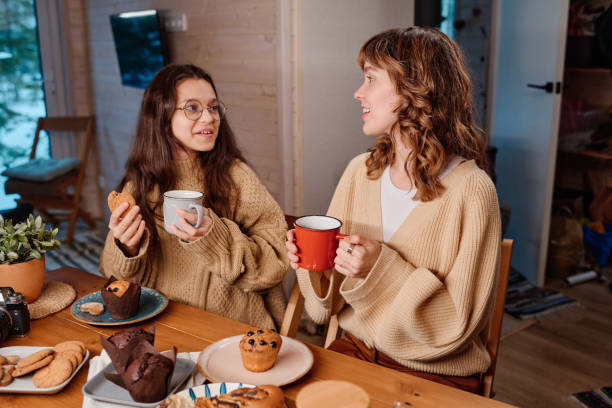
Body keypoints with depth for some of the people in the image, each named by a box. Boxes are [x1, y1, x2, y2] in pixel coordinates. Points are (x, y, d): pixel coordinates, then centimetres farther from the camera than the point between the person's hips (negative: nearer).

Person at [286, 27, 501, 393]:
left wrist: (383, 270, -26)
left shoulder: (471, 191, -17)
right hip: (355, 350, 4)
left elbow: (458, 323, -14)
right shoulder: (360, 171, 0)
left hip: (437, 375, -4)